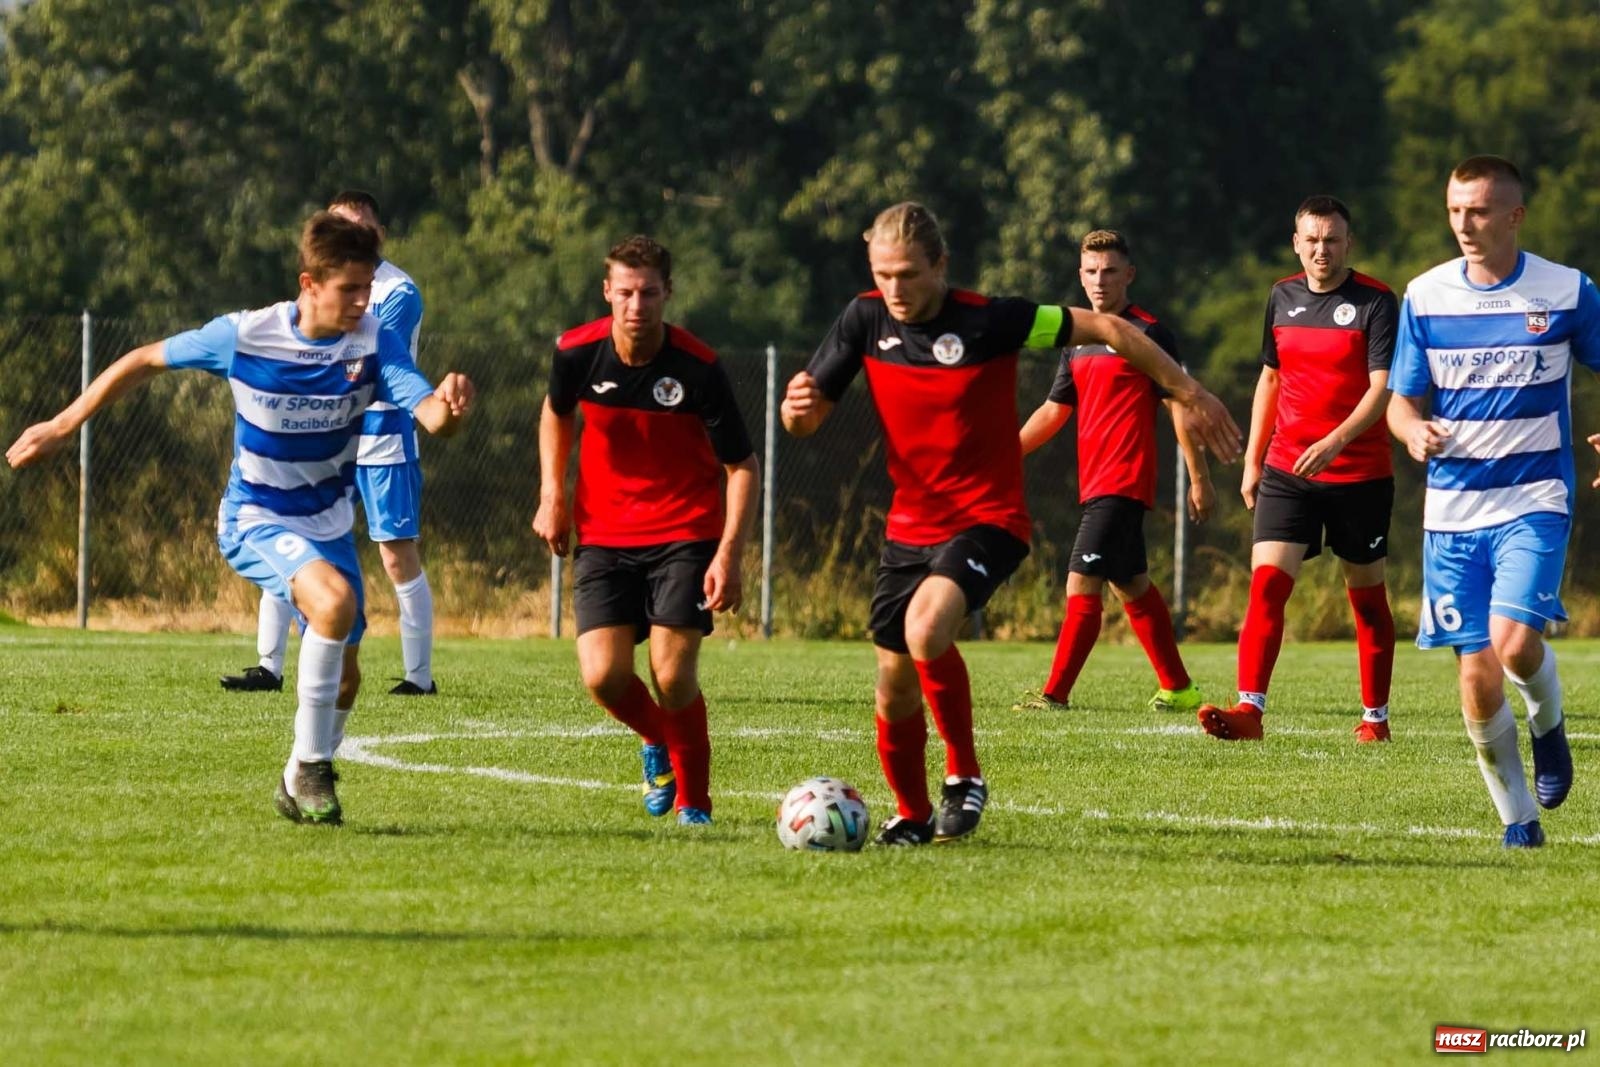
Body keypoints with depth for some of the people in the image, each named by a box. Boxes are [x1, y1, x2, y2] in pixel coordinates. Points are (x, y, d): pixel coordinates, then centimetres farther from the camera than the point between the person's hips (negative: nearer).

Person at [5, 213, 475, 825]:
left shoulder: (374, 346, -16)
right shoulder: (244, 336, -19)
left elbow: (429, 414, -31)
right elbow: (145, 361, -5)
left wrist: (449, 408, -56)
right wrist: (64, 426, -3)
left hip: (329, 524, 4)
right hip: (256, 521, -4)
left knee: (343, 678, 9)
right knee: (334, 599, -32)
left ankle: (299, 786, 36)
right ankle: (311, 766, -20)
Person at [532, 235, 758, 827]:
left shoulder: (698, 369, -18)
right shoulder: (577, 353, -10)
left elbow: (742, 466, -9)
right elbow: (557, 411, 16)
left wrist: (728, 555, -18)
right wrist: (552, 495, 8)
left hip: (686, 534, -3)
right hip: (604, 532, 3)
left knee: (672, 674, -16)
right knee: (603, 677, -11)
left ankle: (692, 799, 8)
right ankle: (657, 742, 24)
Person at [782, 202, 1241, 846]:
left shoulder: (988, 321, -16)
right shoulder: (865, 320, -3)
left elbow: (1105, 329, -8)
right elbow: (805, 420, 2)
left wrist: (1188, 394, -4)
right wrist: (797, 405, -23)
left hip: (988, 521, -5)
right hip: (910, 524, 5)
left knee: (925, 628, -31)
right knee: (894, 684, 7)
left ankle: (964, 776, -12)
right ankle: (912, 815, 30)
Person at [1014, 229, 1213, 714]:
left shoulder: (1148, 333, -7)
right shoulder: (1078, 339, 15)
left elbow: (1180, 404, -7)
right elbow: (1055, 409, 22)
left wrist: (1199, 479, -9)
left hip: (1124, 483, -8)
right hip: (1096, 485, 8)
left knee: (1081, 586, -13)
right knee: (1132, 585, 14)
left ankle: (1055, 693, -14)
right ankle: (1178, 688, 22)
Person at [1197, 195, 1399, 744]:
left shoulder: (1376, 302, -7)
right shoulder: (1283, 297, 8)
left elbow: (1382, 388, -16)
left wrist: (1336, 441, -29)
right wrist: (1252, 460, 16)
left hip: (1359, 473, -3)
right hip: (1286, 472, 3)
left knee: (1366, 595, 7)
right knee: (1266, 584, -12)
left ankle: (1375, 716, 19)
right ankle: (1249, 710, -21)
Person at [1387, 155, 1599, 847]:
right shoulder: (1425, 296, 3)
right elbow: (1403, 400, 8)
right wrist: (1415, 432, -16)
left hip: (1534, 501, -2)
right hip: (1452, 505, 3)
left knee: (1514, 640, -23)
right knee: (1476, 674, -1)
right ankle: (1517, 819, 16)